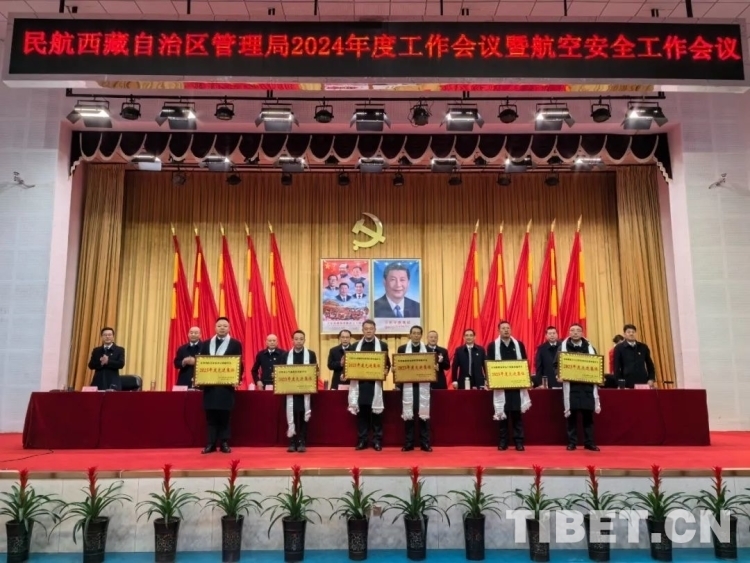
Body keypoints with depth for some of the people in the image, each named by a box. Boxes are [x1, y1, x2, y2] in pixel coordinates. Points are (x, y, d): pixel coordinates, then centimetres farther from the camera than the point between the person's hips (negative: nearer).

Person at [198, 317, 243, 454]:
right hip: (209, 384, 3)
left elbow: (239, 364, -1)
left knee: (225, 415, 3)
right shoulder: (206, 344, 12)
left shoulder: (235, 344, 2)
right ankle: (211, 443, 12)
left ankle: (224, 443, 10)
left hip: (227, 385, -3)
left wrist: (238, 378, -15)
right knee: (210, 416, 6)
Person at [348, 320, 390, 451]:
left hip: (375, 383, -2)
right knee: (361, 412, 5)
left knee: (376, 412, 2)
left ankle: (377, 441, 10)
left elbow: (387, 363, 5)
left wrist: (386, 371, -15)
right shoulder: (356, 346, 12)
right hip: (360, 383, 2)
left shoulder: (383, 345, 5)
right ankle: (362, 441, 13)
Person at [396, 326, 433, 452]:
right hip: (407, 386, 0)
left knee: (424, 414, 0)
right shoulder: (402, 348, 7)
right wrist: (394, 369, -12)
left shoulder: (428, 349, 8)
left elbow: (433, 365, 8)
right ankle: (408, 443, 10)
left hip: (423, 386, 0)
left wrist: (435, 367, -13)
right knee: (408, 414, 3)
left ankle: (425, 443, 7)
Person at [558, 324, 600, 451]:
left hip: (587, 386, 2)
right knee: (572, 415, 2)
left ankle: (589, 442, 14)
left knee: (588, 414, 5)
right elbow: (557, 364, 2)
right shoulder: (563, 346, 3)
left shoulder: (589, 347, 9)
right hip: (570, 386, -2)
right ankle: (572, 442, 10)